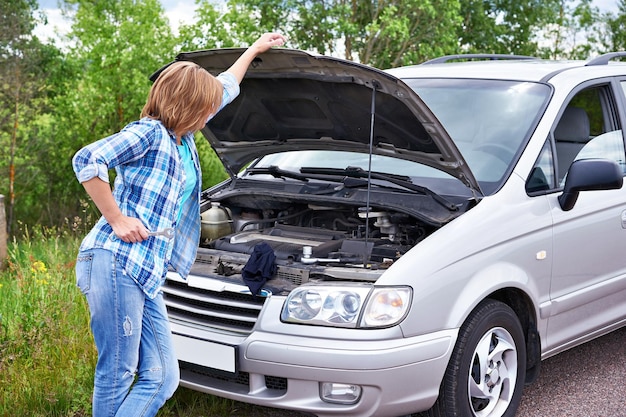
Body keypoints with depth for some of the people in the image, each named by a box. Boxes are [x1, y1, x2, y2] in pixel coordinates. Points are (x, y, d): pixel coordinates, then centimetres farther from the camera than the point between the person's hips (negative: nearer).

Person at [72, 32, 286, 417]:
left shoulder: (181, 137, 20)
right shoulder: (149, 133, -6)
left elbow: (225, 91, 34)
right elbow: (87, 161, -19)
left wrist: (255, 49, 43)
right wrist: (117, 219, -16)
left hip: (145, 275, 9)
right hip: (115, 262, -9)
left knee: (162, 378, 3)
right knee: (117, 378, -6)